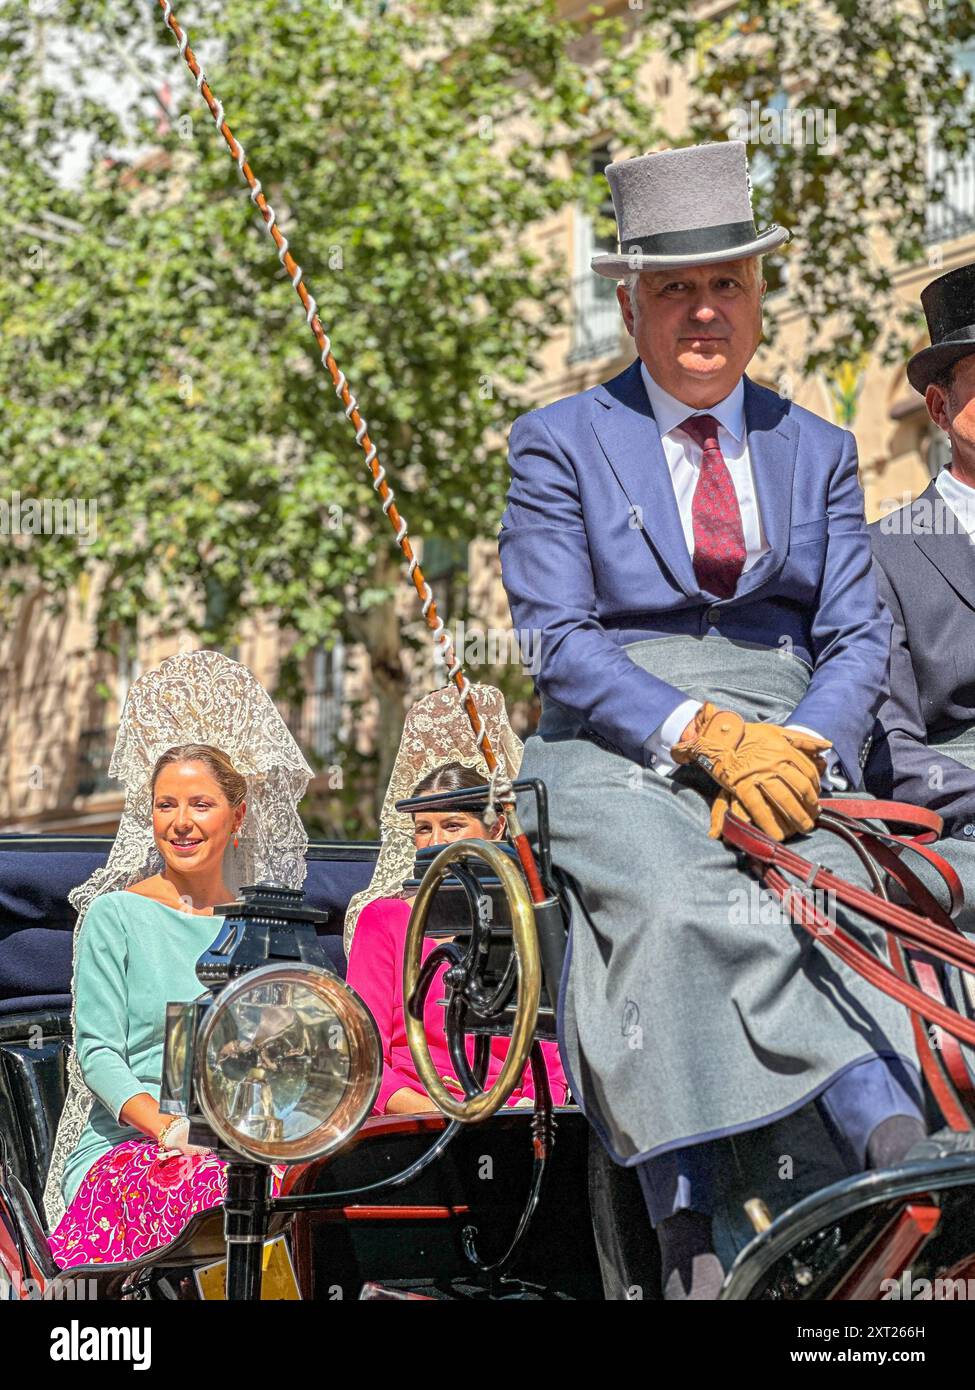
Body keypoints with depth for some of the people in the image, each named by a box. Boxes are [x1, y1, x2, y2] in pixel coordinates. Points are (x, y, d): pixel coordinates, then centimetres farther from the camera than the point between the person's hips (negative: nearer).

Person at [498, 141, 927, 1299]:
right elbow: (560, 642, -2)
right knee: (683, 907, -34)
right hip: (619, 755, -2)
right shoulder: (558, 445, 8)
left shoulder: (816, 452, 17)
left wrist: (797, 750, -13)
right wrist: (707, 733, -17)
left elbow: (857, 637, 9)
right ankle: (889, 1149, -38)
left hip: (788, 743, 2)